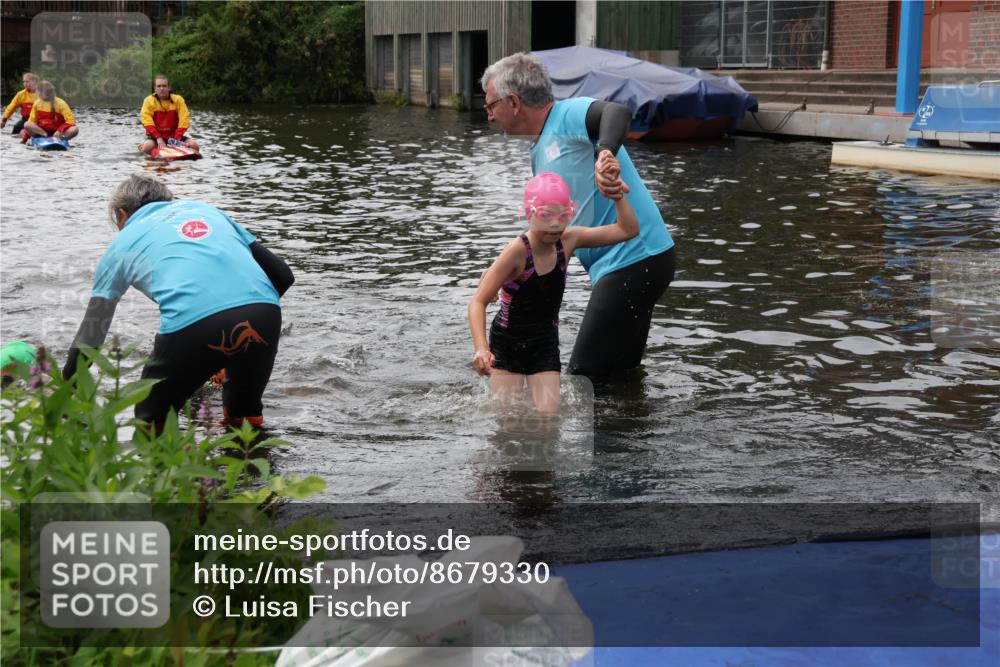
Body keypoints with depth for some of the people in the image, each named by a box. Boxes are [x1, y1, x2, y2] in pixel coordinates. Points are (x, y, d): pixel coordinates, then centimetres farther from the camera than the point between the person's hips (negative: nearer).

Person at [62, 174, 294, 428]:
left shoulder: (123, 242, 26)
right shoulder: (206, 209, 33)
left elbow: (91, 334, 30)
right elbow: (283, 275, 26)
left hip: (191, 325, -3)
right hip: (264, 313, 4)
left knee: (151, 425, 21)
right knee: (246, 413, 32)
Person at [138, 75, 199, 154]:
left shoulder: (178, 99, -1)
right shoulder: (149, 101, -4)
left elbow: (184, 120, -9)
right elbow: (147, 121, -15)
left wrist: (177, 139, -22)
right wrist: (158, 138, -27)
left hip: (173, 135, 2)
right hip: (155, 136, -2)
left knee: (194, 145, -20)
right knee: (148, 146, -34)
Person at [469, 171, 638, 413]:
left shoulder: (568, 241, -9)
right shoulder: (518, 251, -24)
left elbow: (629, 230, -3)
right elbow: (478, 302, -27)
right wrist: (481, 349, -41)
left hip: (545, 346, 4)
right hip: (507, 344, -4)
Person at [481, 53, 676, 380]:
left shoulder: (570, 115, -11)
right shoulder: (539, 153, 19)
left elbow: (618, 112, -34)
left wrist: (605, 154, -53)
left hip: (634, 260, -10)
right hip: (617, 266, 10)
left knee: (582, 381, -8)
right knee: (621, 373, 14)